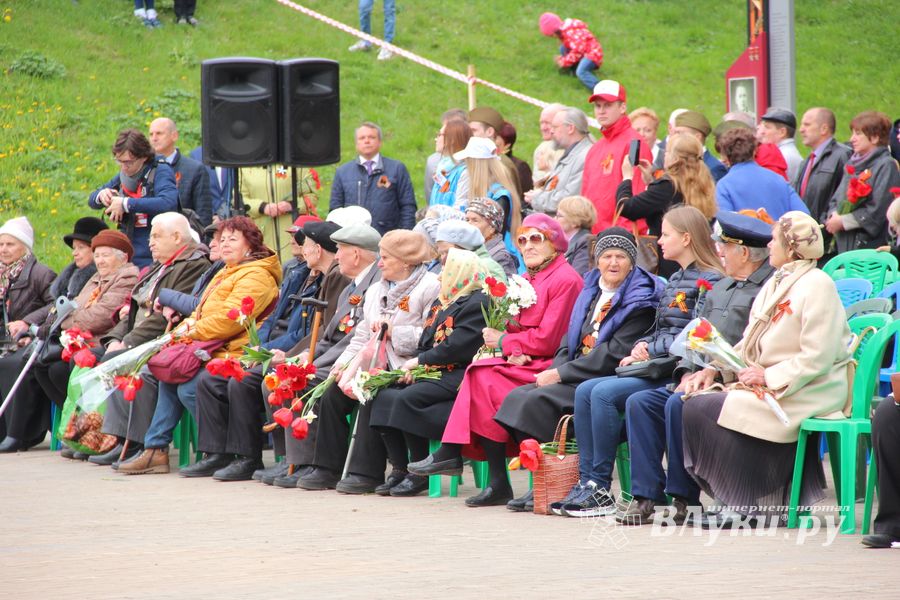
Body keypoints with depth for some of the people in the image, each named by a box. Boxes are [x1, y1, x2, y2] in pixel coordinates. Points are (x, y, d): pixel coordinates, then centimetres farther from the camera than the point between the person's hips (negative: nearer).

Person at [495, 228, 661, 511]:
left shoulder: (640, 299, -7)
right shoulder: (592, 290, 18)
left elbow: (616, 353, -15)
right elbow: (570, 340, 17)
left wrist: (561, 373, -16)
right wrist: (553, 371, -4)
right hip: (579, 376, 8)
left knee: (538, 401, -25)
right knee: (517, 397, -12)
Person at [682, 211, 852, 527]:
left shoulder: (817, 285, -11)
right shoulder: (774, 285, 19)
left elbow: (817, 359, -18)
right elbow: (748, 345, 19)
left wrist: (768, 377, -19)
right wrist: (714, 369, 3)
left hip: (807, 392, -9)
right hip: (766, 387, 9)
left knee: (701, 410, -21)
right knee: (693, 402, -9)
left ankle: (751, 504, -12)